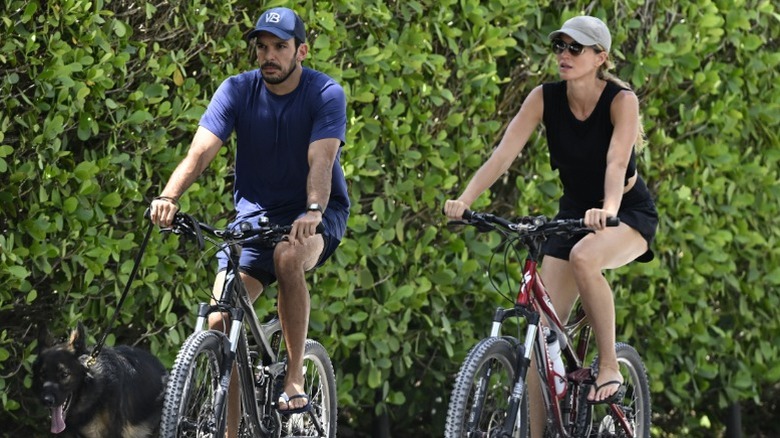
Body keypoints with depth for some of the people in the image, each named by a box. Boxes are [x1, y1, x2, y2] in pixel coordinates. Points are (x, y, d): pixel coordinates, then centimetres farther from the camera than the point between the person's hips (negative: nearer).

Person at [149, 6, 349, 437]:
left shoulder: (326, 94, -14)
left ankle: (295, 377, -22)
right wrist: (169, 196, -39)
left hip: (316, 215, -3)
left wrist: (313, 211, -48)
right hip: (255, 214, 3)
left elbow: (321, 161, -29)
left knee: (289, 257, -37)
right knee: (220, 320, -14)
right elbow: (201, 150, -20)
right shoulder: (237, 91, -8)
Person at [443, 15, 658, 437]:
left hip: (629, 212, -4)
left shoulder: (621, 100, -20)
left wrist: (608, 209, -55)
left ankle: (610, 366, -22)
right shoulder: (545, 98, -11)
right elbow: (504, 152, -21)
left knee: (583, 256, -38)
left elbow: (617, 161, -35)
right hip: (573, 211, 4)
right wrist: (464, 199, -36)